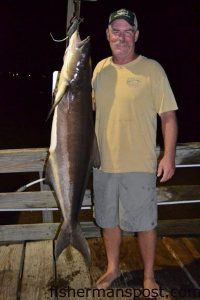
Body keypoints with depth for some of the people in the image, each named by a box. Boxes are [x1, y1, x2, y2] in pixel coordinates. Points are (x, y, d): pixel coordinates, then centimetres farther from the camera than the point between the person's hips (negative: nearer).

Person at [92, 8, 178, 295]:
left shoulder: (151, 69, -8)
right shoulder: (100, 68, 6)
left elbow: (168, 115, -8)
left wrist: (169, 156, -13)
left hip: (139, 164, -4)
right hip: (104, 162, 5)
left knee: (144, 223, 6)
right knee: (108, 219, 17)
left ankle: (149, 275, 27)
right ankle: (113, 268, 38)